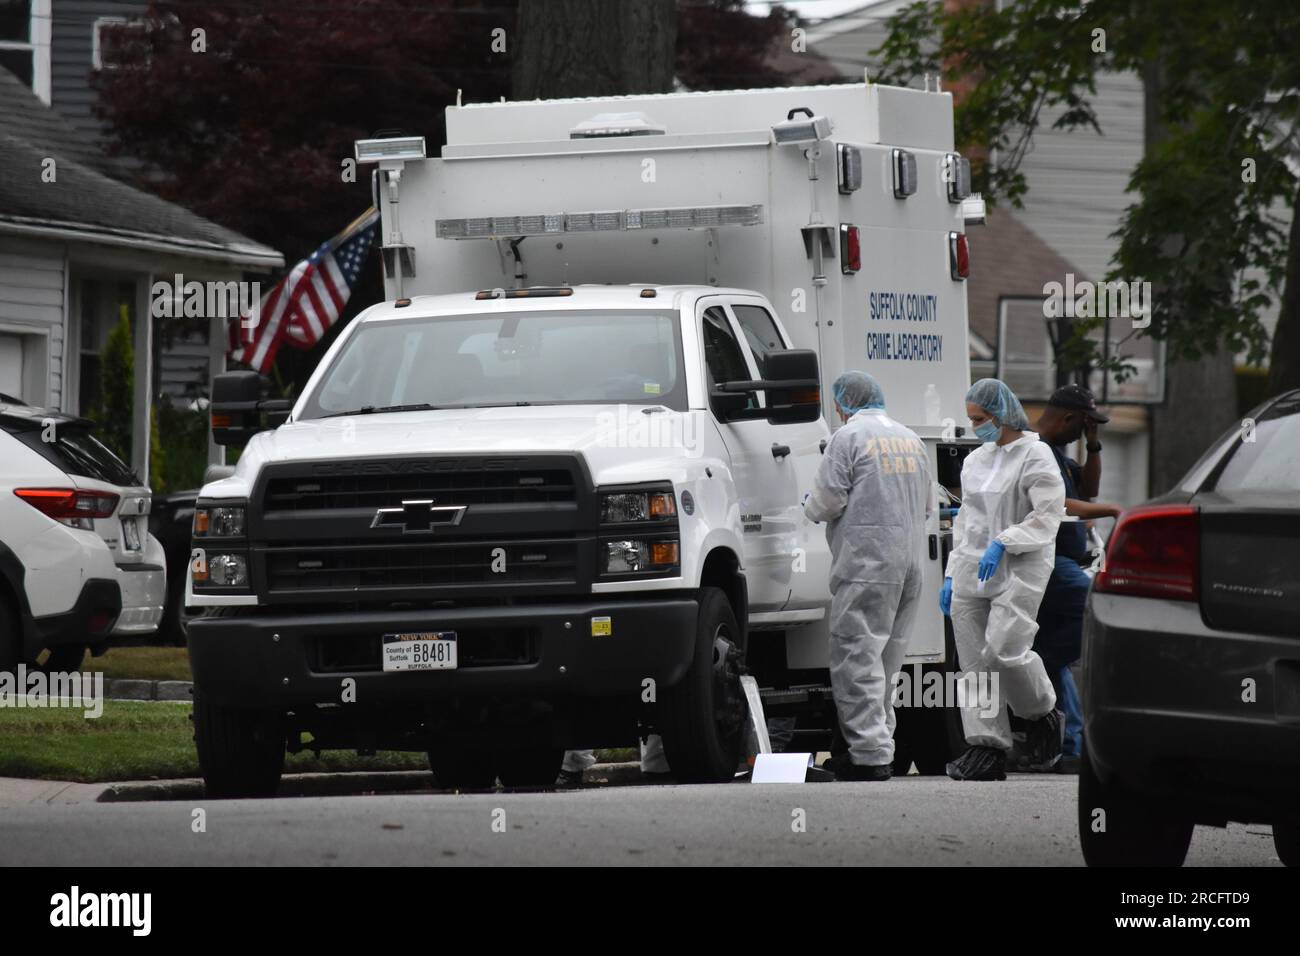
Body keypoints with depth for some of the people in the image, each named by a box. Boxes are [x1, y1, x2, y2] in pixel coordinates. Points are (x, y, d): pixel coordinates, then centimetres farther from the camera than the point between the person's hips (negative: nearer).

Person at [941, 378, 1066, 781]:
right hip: (973, 572, 7)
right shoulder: (975, 460, 19)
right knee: (975, 661, -1)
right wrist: (952, 575, 19)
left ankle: (1042, 715, 4)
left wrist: (1002, 543, -19)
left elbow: (1048, 515, -11)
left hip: (1019, 569, -7)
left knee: (1003, 648, -21)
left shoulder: (1035, 455, -4)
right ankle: (987, 749, -2)